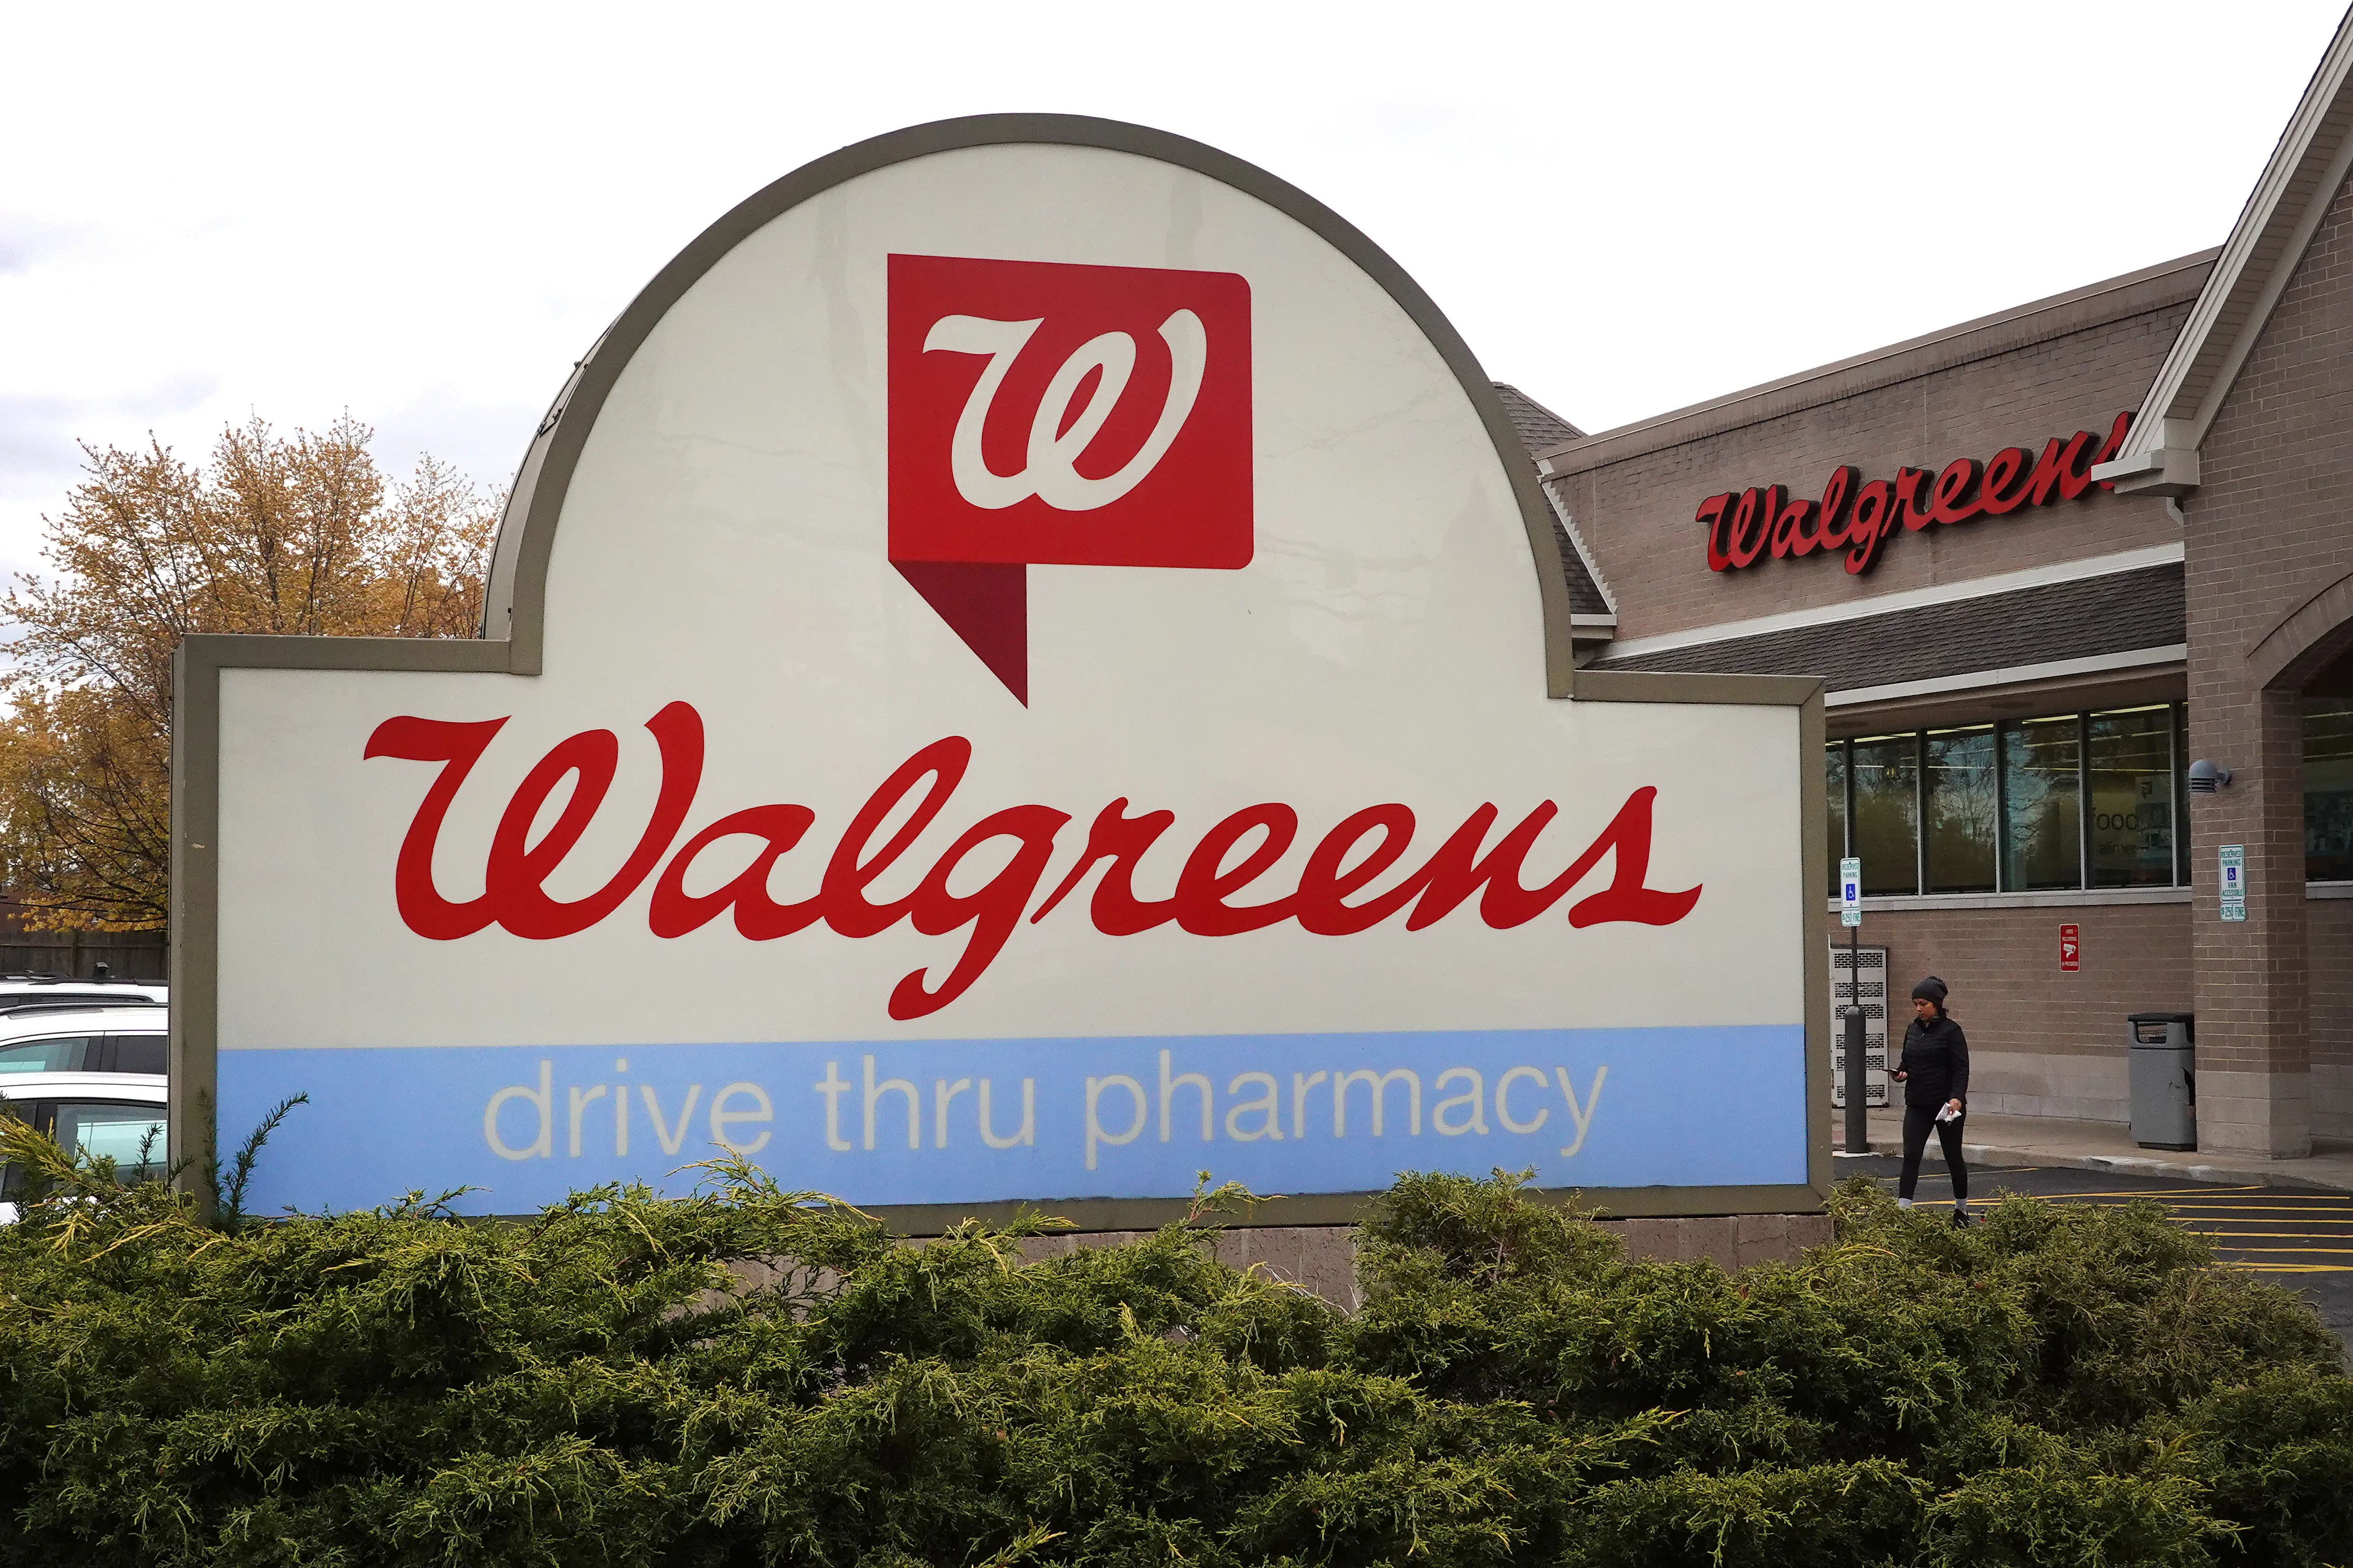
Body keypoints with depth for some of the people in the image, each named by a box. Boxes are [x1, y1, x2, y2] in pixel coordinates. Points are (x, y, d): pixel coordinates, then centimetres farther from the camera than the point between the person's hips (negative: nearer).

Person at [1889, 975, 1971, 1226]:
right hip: (1917, 1104, 5)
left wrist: (1957, 1097, -26)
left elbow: (1961, 1069, -12)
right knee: (1911, 1156, -9)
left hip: (1947, 1105, -5)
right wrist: (1901, 1073, -2)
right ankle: (1902, 1210, -14)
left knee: (1953, 1158, 10)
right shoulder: (1913, 1030, 10)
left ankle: (1961, 1211, 26)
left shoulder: (1951, 1031, -8)